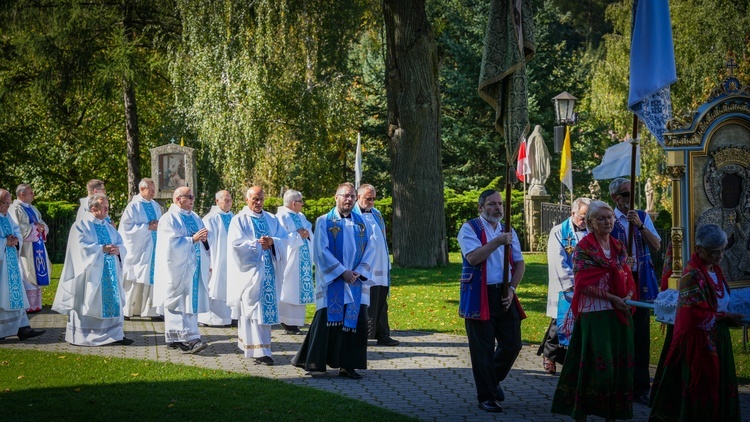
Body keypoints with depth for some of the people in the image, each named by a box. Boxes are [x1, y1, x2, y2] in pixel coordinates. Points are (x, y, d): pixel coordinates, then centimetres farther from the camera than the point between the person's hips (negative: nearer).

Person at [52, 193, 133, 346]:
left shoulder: (109, 227, 16)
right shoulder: (81, 225, -4)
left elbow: (121, 244, 13)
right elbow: (82, 246, -16)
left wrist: (118, 249, -10)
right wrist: (103, 249, -19)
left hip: (109, 273, 6)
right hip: (91, 273, -6)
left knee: (113, 302, 4)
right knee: (89, 303, -5)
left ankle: (115, 334, 9)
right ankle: (80, 336, 2)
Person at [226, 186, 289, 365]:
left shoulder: (271, 220, 16)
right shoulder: (239, 220, 2)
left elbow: (284, 239, 6)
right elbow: (235, 243, -11)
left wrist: (272, 241, -14)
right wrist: (258, 244, -11)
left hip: (269, 271, 5)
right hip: (250, 271, -5)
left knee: (267, 308, 4)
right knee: (254, 309, -8)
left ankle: (246, 344, 17)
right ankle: (259, 351, -10)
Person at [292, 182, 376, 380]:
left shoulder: (361, 224, 12)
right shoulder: (324, 221, 0)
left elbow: (370, 250, 9)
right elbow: (321, 250, -7)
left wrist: (359, 272, -7)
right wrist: (342, 272, -13)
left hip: (356, 282, 4)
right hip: (331, 282, -4)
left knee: (356, 322, -2)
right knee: (326, 320, -4)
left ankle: (347, 365, 4)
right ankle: (313, 362, 8)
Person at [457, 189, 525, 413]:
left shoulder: (508, 231, 13)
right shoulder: (469, 228, -4)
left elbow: (519, 263, 12)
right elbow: (473, 258, -19)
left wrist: (512, 288, -1)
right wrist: (497, 241, -22)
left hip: (504, 295, 5)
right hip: (479, 296, -5)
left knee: (512, 344, 6)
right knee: (483, 349, -1)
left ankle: (494, 380, 33)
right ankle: (486, 397, 11)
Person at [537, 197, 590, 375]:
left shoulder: (591, 233, 8)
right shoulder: (558, 232, -2)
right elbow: (558, 263, -8)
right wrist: (572, 286, -14)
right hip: (564, 291, -3)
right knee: (560, 325, 1)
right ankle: (549, 355, 21)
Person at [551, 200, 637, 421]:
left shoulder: (619, 247, 13)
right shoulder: (584, 248, -7)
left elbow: (628, 278, 13)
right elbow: (585, 284, -13)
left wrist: (628, 296, -8)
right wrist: (613, 298, -16)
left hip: (620, 313, 6)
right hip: (594, 313, -6)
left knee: (619, 364, 6)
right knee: (597, 363, -7)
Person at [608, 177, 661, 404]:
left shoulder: (642, 217, 8)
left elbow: (656, 246, -2)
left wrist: (640, 225, -13)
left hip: (641, 283, 3)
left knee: (641, 337, 4)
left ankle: (640, 388, 10)